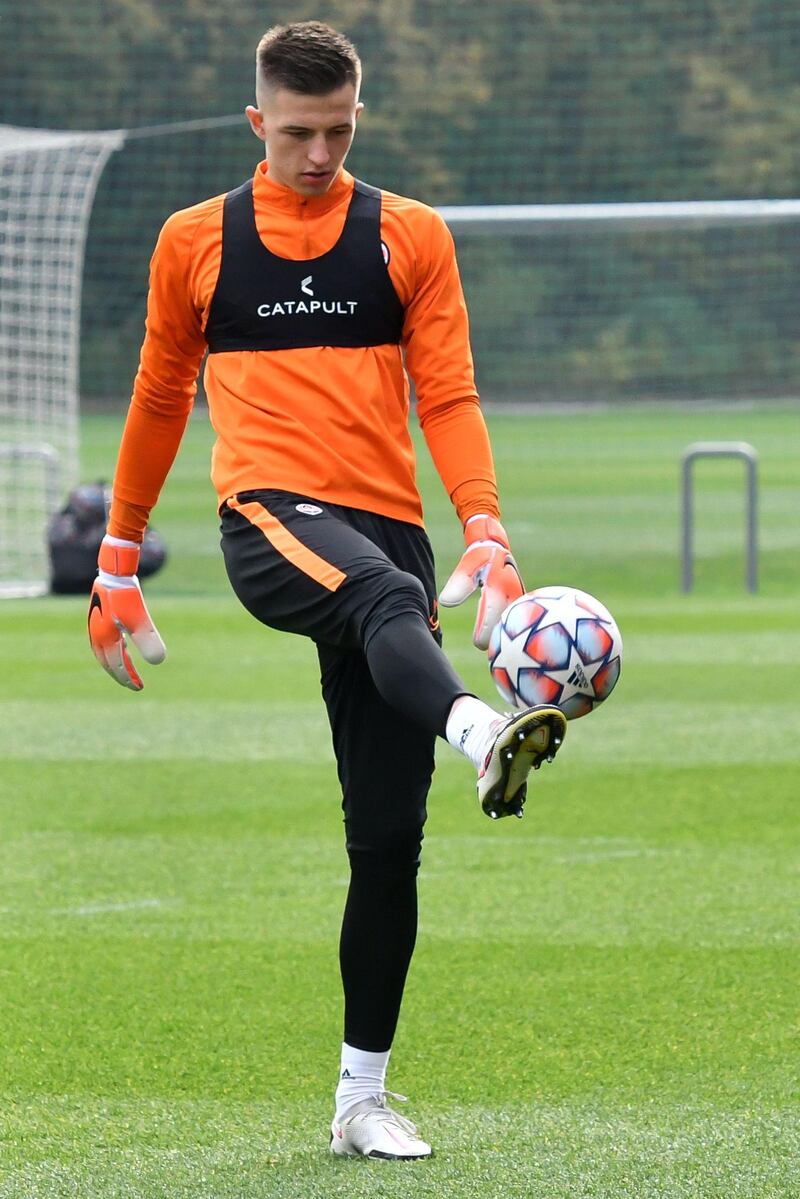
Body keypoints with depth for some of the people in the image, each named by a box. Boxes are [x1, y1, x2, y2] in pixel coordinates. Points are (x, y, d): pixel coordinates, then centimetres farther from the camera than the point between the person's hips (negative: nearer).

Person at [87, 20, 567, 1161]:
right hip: (268, 514, -2)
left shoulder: (412, 237, 12)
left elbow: (449, 396, 5)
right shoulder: (196, 242, 12)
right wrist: (118, 563, 22)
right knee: (386, 595, -39)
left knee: (389, 833, -1)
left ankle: (363, 1097, 7)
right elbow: (160, 398, 20)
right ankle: (483, 735, -70)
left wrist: (485, 532, -10)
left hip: (386, 531, 2)